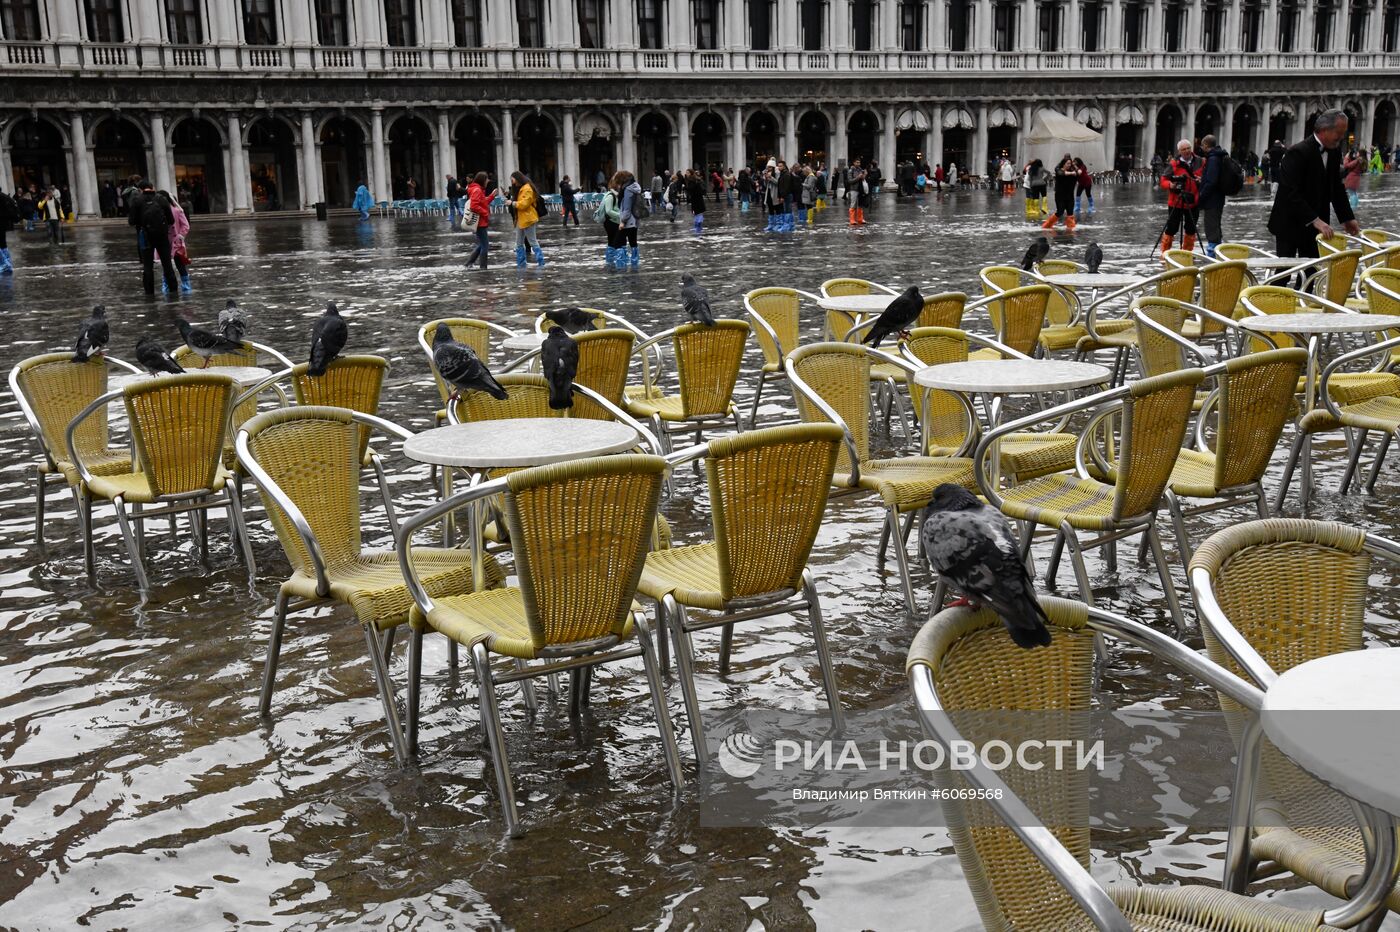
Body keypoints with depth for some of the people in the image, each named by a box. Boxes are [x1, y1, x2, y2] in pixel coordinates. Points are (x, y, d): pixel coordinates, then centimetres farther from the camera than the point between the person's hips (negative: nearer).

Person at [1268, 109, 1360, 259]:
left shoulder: (1334, 154, 7)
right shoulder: (1297, 152, -18)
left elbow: (1337, 188, 17)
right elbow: (1291, 193, -25)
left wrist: (1347, 218, 9)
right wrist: (1314, 220, -29)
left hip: (1315, 226, 7)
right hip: (1289, 224, -7)